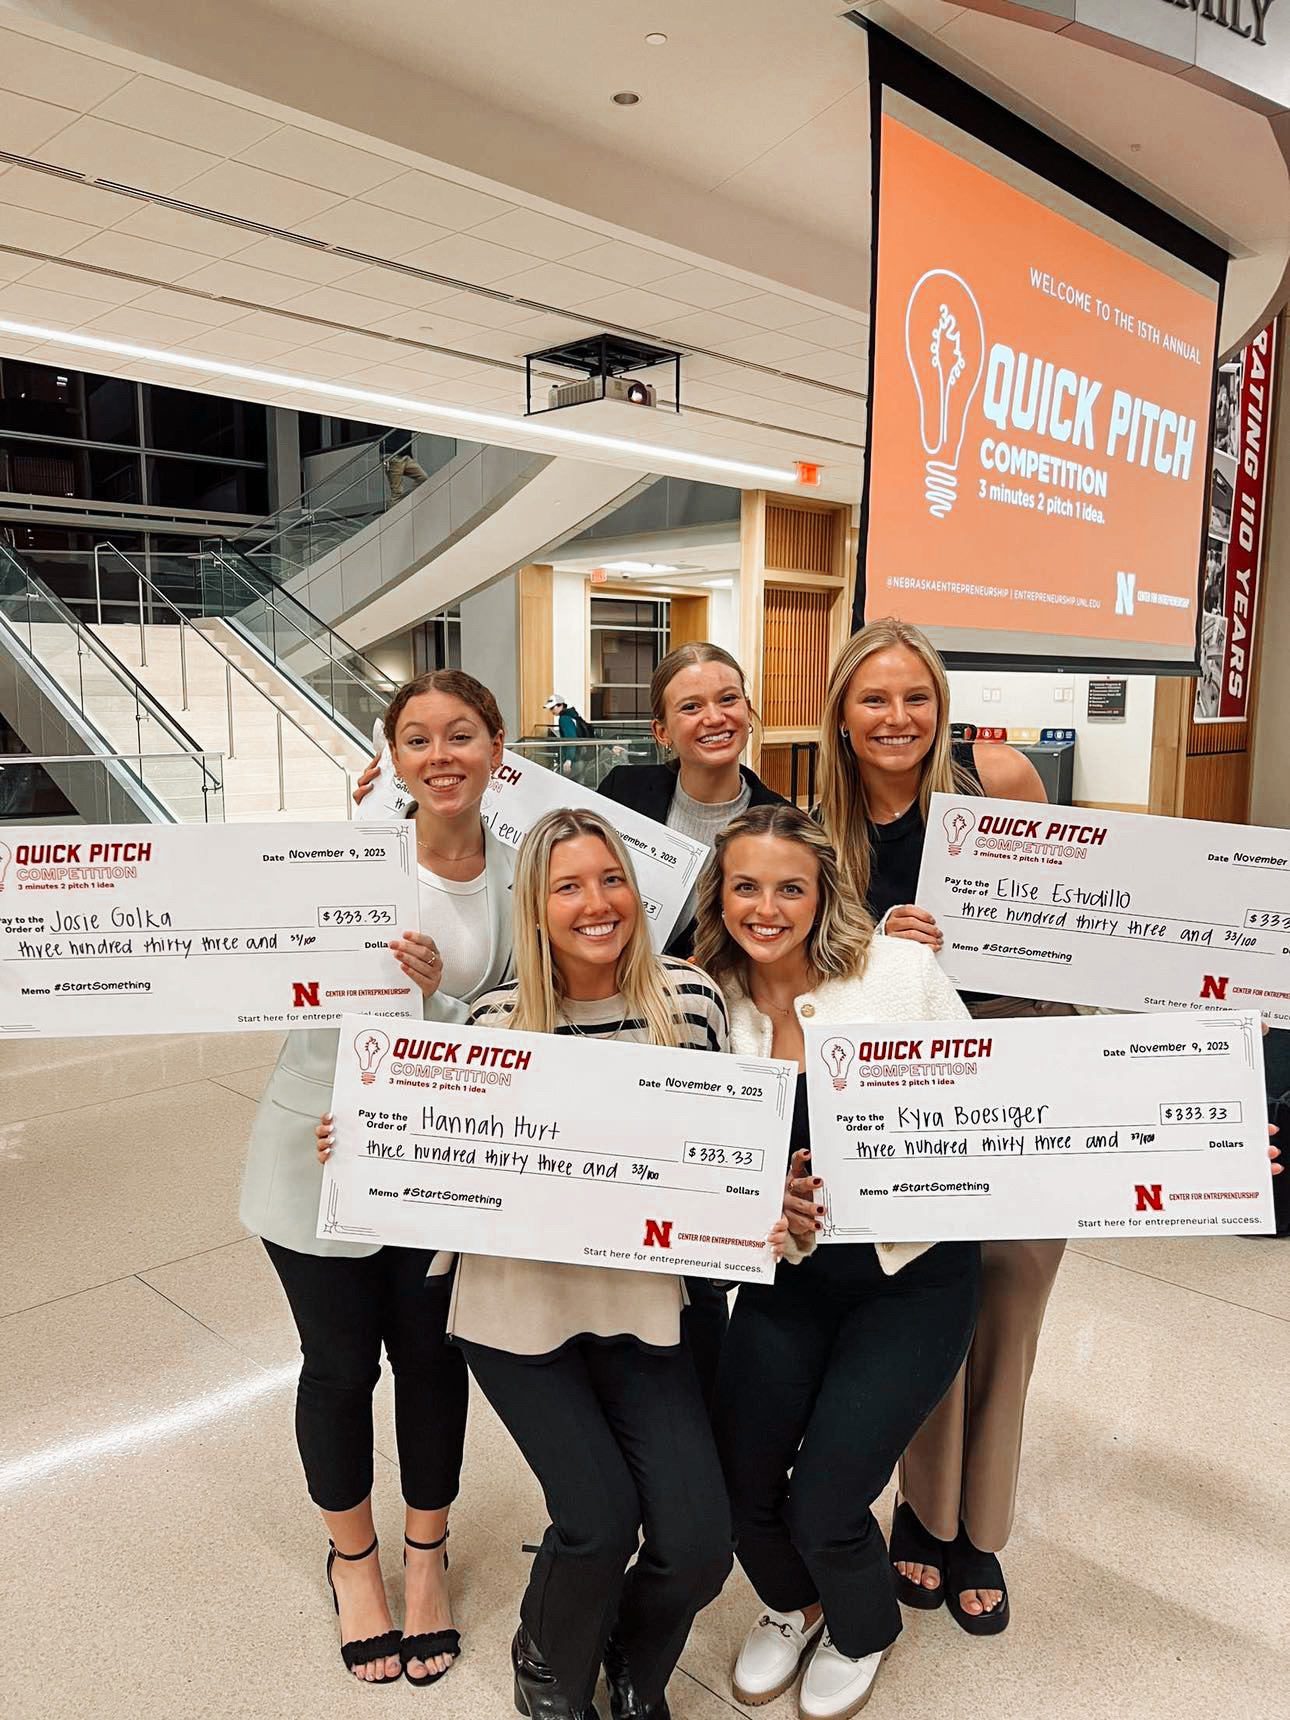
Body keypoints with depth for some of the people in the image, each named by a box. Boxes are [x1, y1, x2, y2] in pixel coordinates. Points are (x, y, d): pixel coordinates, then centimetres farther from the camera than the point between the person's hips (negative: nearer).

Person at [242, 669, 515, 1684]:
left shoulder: (519, 877, -3)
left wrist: (437, 993, -19)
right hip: (317, 1153, -2)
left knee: (432, 1357, 15)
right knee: (340, 1364, 14)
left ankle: (427, 1555, 43)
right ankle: (353, 1559, 42)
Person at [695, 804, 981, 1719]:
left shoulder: (899, 968, -14)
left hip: (911, 1272, -2)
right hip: (786, 1273, 3)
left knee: (822, 1502, -5)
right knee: (738, 1482, -3)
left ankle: (864, 1632, 35)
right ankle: (792, 1604, 37)